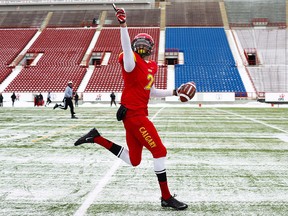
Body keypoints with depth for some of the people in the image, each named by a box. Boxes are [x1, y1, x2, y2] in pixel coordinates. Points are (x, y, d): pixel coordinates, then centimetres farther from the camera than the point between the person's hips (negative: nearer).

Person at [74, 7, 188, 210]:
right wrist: (123, 25, -42)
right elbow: (127, 48, -29)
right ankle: (166, 197, 7)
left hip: (139, 114, 9)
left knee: (133, 160, 13)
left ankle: (97, 138, 18)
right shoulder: (132, 61, -8)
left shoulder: (151, 66, 17)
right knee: (160, 151, -5)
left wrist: (174, 92, 25)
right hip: (133, 114, -9)